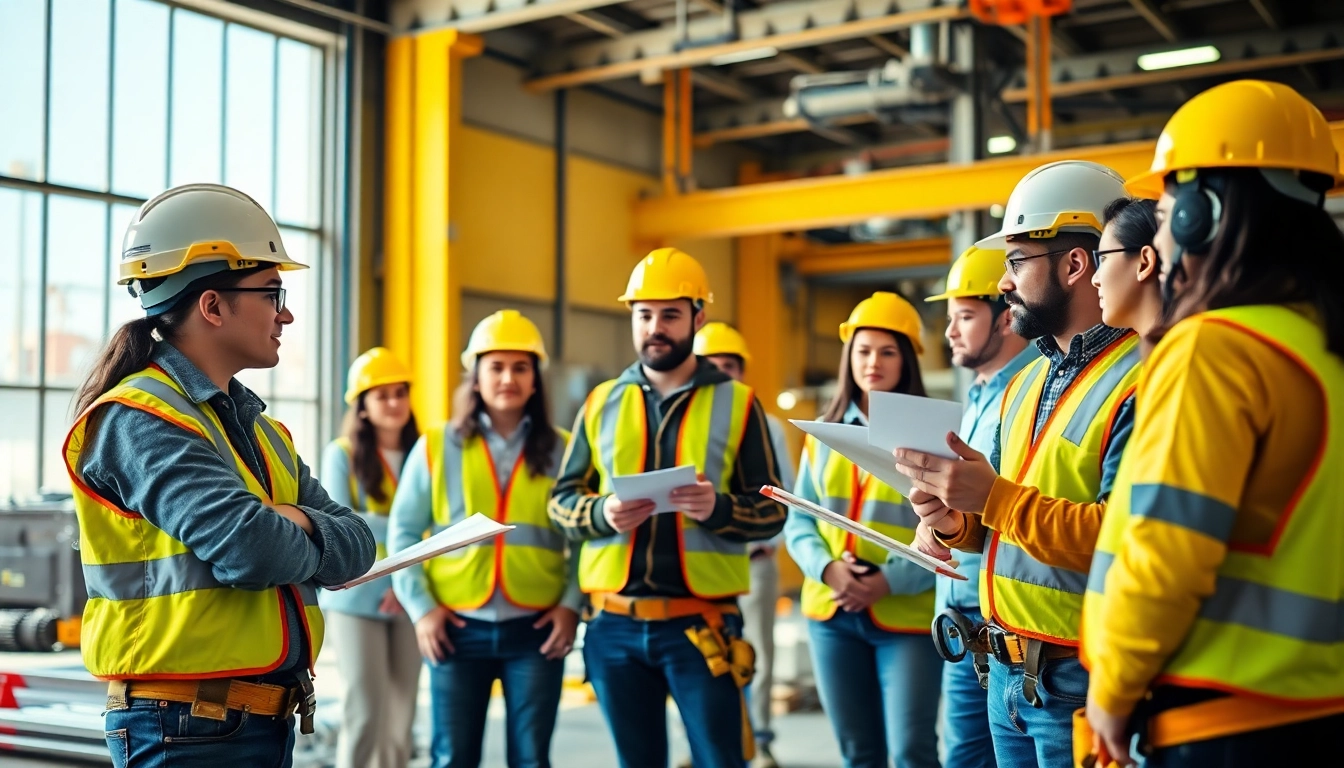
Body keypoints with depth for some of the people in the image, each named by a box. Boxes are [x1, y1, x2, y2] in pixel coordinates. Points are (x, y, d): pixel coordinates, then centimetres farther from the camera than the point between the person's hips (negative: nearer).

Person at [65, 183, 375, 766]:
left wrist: (302, 525, -14)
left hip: (269, 720, 9)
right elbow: (251, 550, -27)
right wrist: (304, 541, -5)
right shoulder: (138, 422, -15)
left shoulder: (260, 429, 14)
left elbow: (357, 545, 6)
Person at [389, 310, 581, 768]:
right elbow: (403, 532, 4)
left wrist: (572, 602, -8)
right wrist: (420, 607, -4)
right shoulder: (437, 446, 5)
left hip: (535, 629, 0)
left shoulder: (562, 451, 6)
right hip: (458, 628, 0)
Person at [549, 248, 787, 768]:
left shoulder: (737, 404, 2)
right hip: (615, 624, 3)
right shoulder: (602, 403, 9)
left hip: (701, 624, -3)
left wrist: (717, 508, -21)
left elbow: (771, 511, 0)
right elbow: (562, 500, 9)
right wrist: (603, 513, -12)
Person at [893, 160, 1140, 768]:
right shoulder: (1026, 383, 14)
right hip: (1007, 673, 8)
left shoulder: (1139, 383, -16)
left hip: (1079, 682, -8)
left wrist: (993, 497, -25)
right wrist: (956, 523, -1)